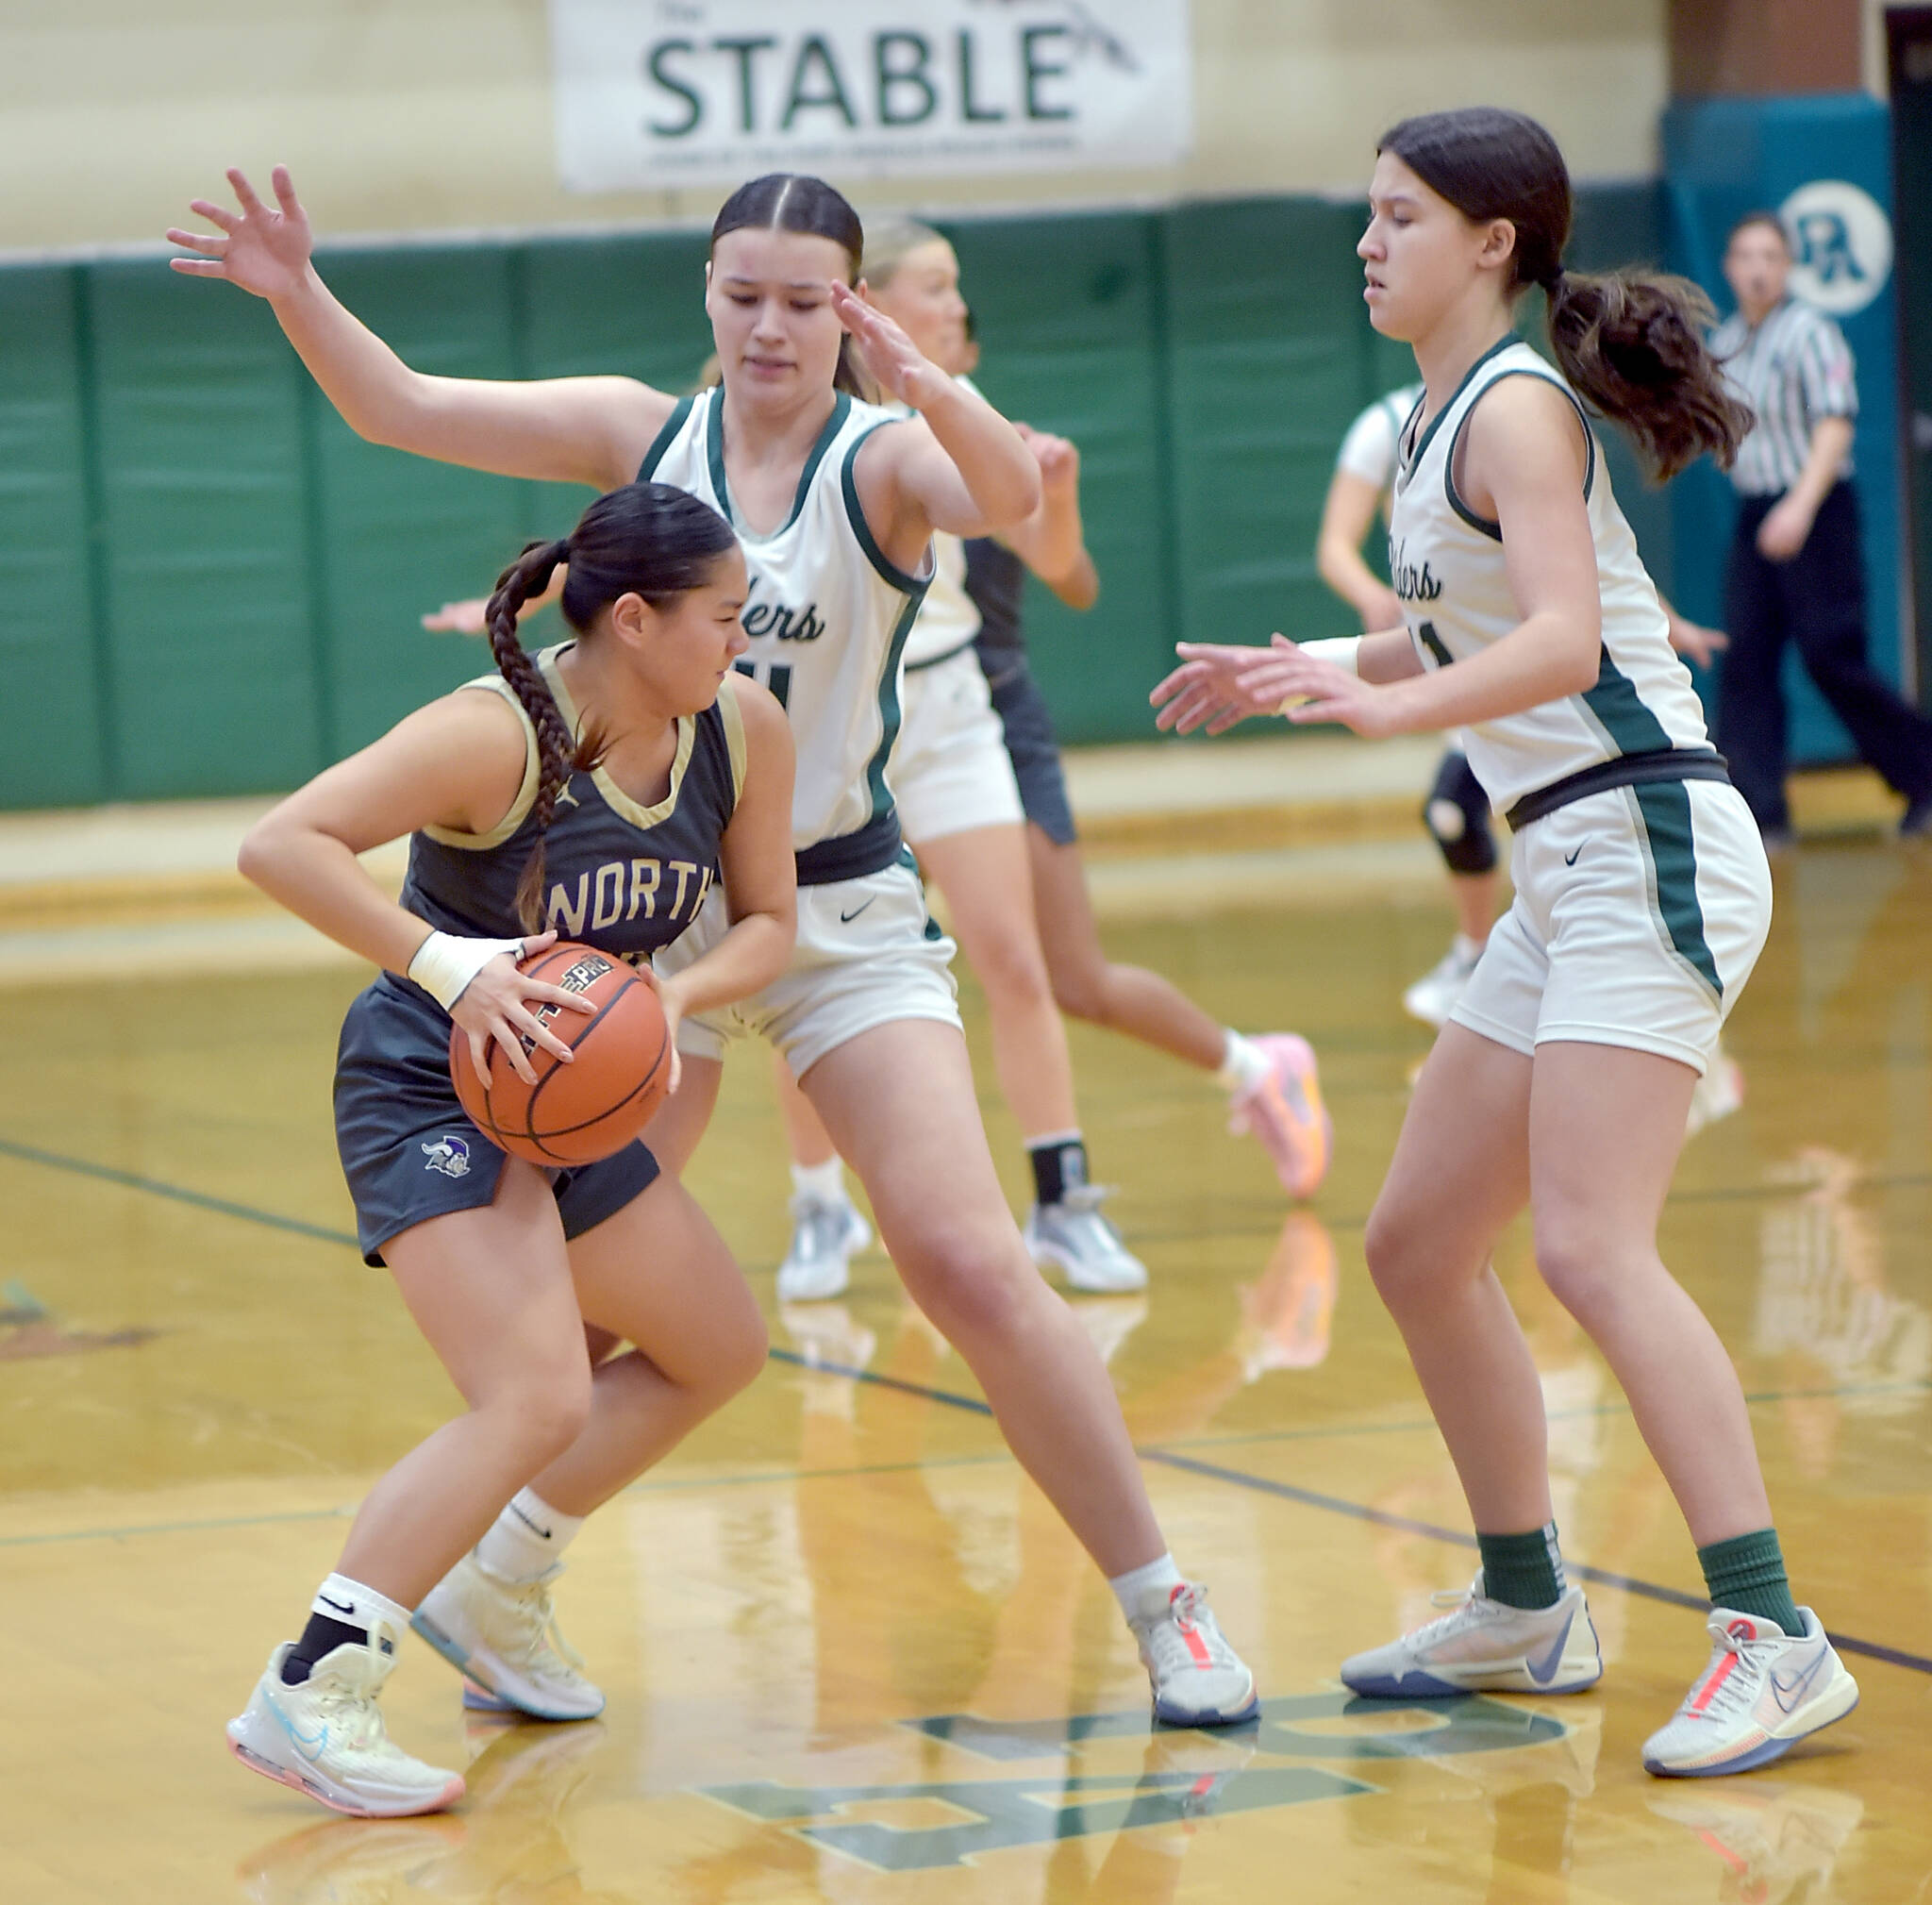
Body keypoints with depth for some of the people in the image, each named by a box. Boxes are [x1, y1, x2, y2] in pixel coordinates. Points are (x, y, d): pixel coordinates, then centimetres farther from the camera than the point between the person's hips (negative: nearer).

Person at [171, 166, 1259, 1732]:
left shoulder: (885, 458, -9)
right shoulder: (645, 435, 0)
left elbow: (1008, 497, -32)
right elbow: (402, 408, -3)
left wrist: (929, 388, -52)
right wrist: (301, 299, -22)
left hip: (843, 918, -3)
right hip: (651, 911, 3)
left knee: (971, 1266, -12)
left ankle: (1165, 1611, -1)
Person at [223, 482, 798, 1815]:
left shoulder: (745, 731, -6)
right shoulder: (501, 736, -25)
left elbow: (766, 925, 5)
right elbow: (281, 846, -29)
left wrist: (676, 997, -16)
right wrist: (451, 967, -34)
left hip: (568, 1099, 9)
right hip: (430, 1092, -9)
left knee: (719, 1352, 19)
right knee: (538, 1401, -24)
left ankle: (495, 1589, 32)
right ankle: (310, 1694, -20)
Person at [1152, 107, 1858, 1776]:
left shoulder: (1517, 406, -12)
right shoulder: (1441, 419, 15)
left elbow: (1564, 639, -27)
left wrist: (1391, 704, -39)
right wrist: (1299, 672, 26)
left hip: (1649, 850, -10)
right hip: (1565, 874, 10)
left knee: (1590, 1249, -21)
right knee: (1418, 1248, 13)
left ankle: (1774, 1637, -22)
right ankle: (1527, 1609, 26)